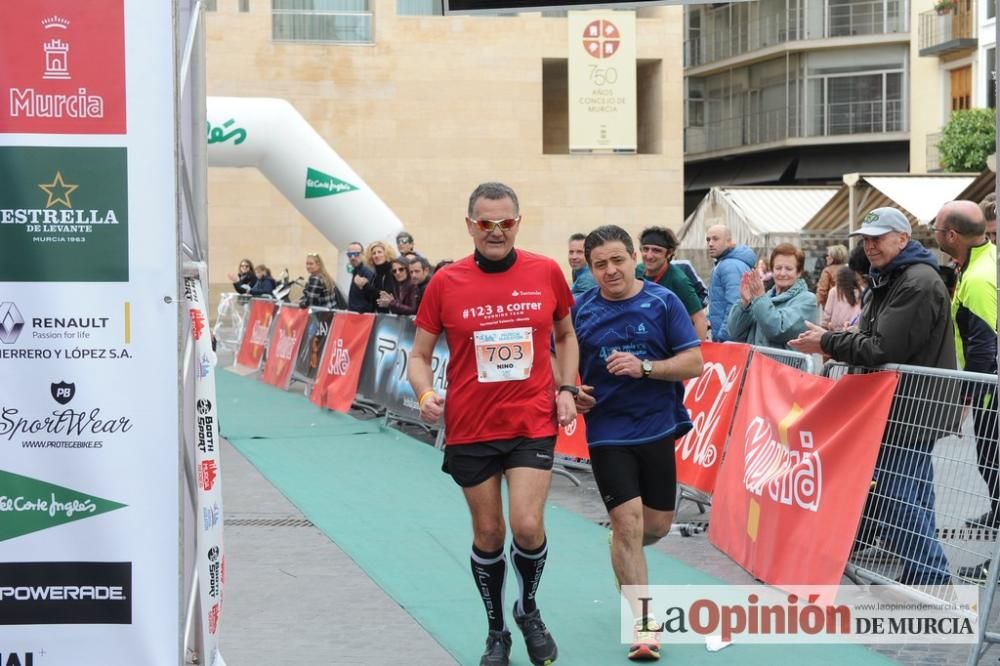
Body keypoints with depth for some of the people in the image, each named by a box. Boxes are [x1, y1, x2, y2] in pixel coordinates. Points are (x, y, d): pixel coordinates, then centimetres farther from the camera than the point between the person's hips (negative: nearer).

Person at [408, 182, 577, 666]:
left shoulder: (546, 273, -2)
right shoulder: (446, 283, -5)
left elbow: (566, 336, 14)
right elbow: (420, 355, 3)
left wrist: (566, 388, 1)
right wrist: (425, 394, -16)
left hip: (533, 423, 0)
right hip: (470, 428, 0)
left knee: (527, 526, -12)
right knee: (488, 534, 9)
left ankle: (528, 610, 20)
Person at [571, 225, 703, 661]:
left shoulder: (663, 302, -6)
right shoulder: (580, 311, -1)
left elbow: (694, 363, -8)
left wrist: (643, 367, -22)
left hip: (657, 428, 1)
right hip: (607, 433, -1)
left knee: (657, 525, 10)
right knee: (629, 521, -11)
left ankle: (624, 558, 46)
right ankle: (643, 625, -2)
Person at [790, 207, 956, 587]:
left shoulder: (918, 283, -17)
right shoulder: (887, 280, 17)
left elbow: (884, 348, -23)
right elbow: (871, 339, 22)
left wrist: (827, 343, -13)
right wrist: (835, 344, 3)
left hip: (911, 406, -10)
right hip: (892, 402, 10)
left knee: (897, 497, -10)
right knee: (909, 494, 13)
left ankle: (930, 578, -4)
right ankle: (924, 575, 20)